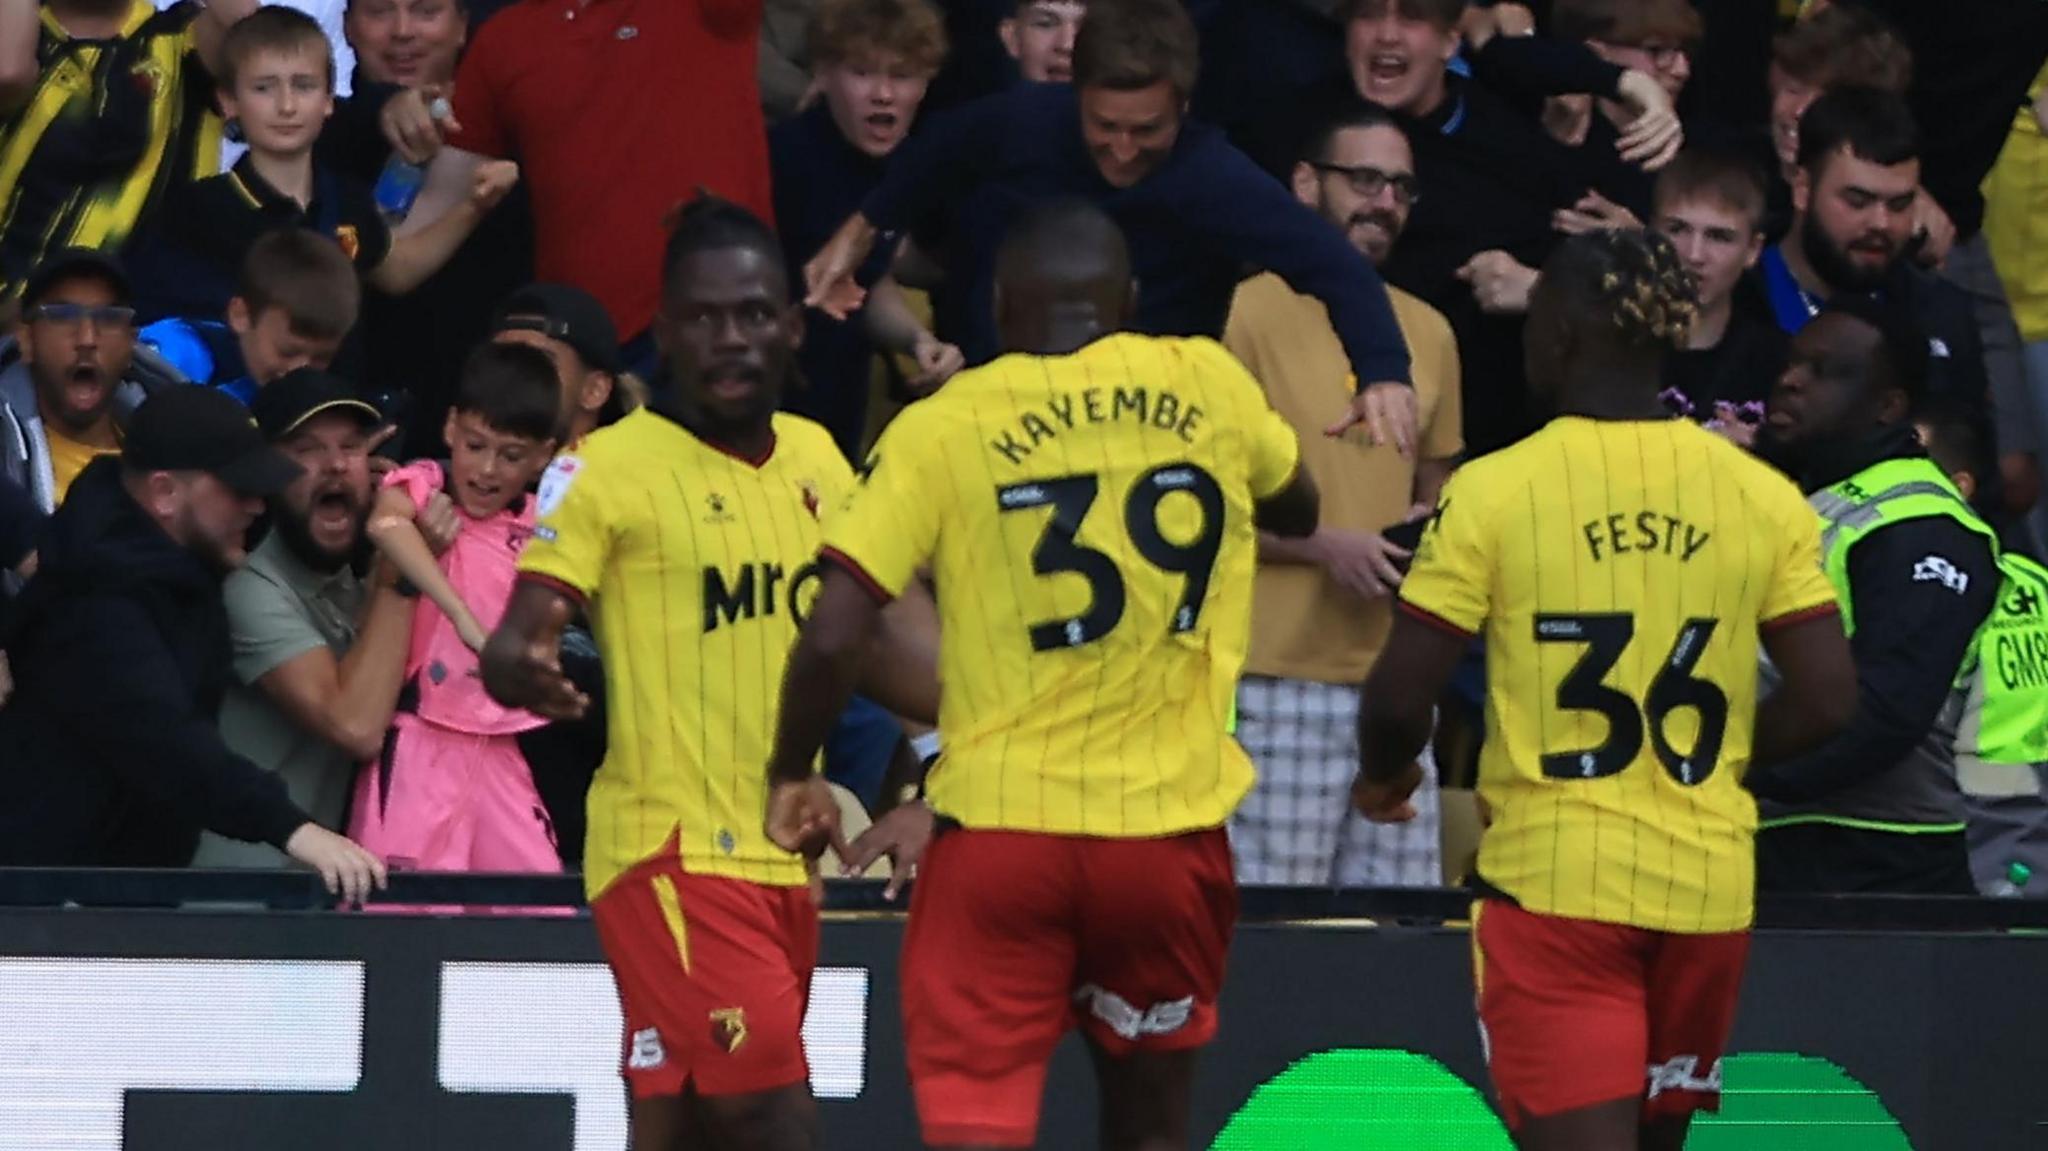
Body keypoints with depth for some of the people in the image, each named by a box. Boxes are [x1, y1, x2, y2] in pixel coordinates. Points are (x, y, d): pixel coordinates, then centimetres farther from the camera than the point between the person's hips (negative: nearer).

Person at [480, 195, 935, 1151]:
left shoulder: (816, 461, 12)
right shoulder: (610, 469, -8)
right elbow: (510, 648, -15)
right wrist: (527, 667, -37)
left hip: (783, 854, 7)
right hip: (673, 854, -7)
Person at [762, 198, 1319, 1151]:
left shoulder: (941, 428, -3)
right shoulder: (1208, 386, 4)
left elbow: (832, 638, -9)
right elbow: (1296, 510, 25)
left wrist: (792, 774, 6)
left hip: (999, 825, -2)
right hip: (1171, 823, 2)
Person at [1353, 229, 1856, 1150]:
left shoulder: (1492, 493, -8)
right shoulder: (1760, 496, 1)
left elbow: (1400, 698, -9)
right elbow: (1826, 700, -1)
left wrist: (1383, 777, 14)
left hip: (1554, 877, -4)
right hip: (1707, 887, 4)